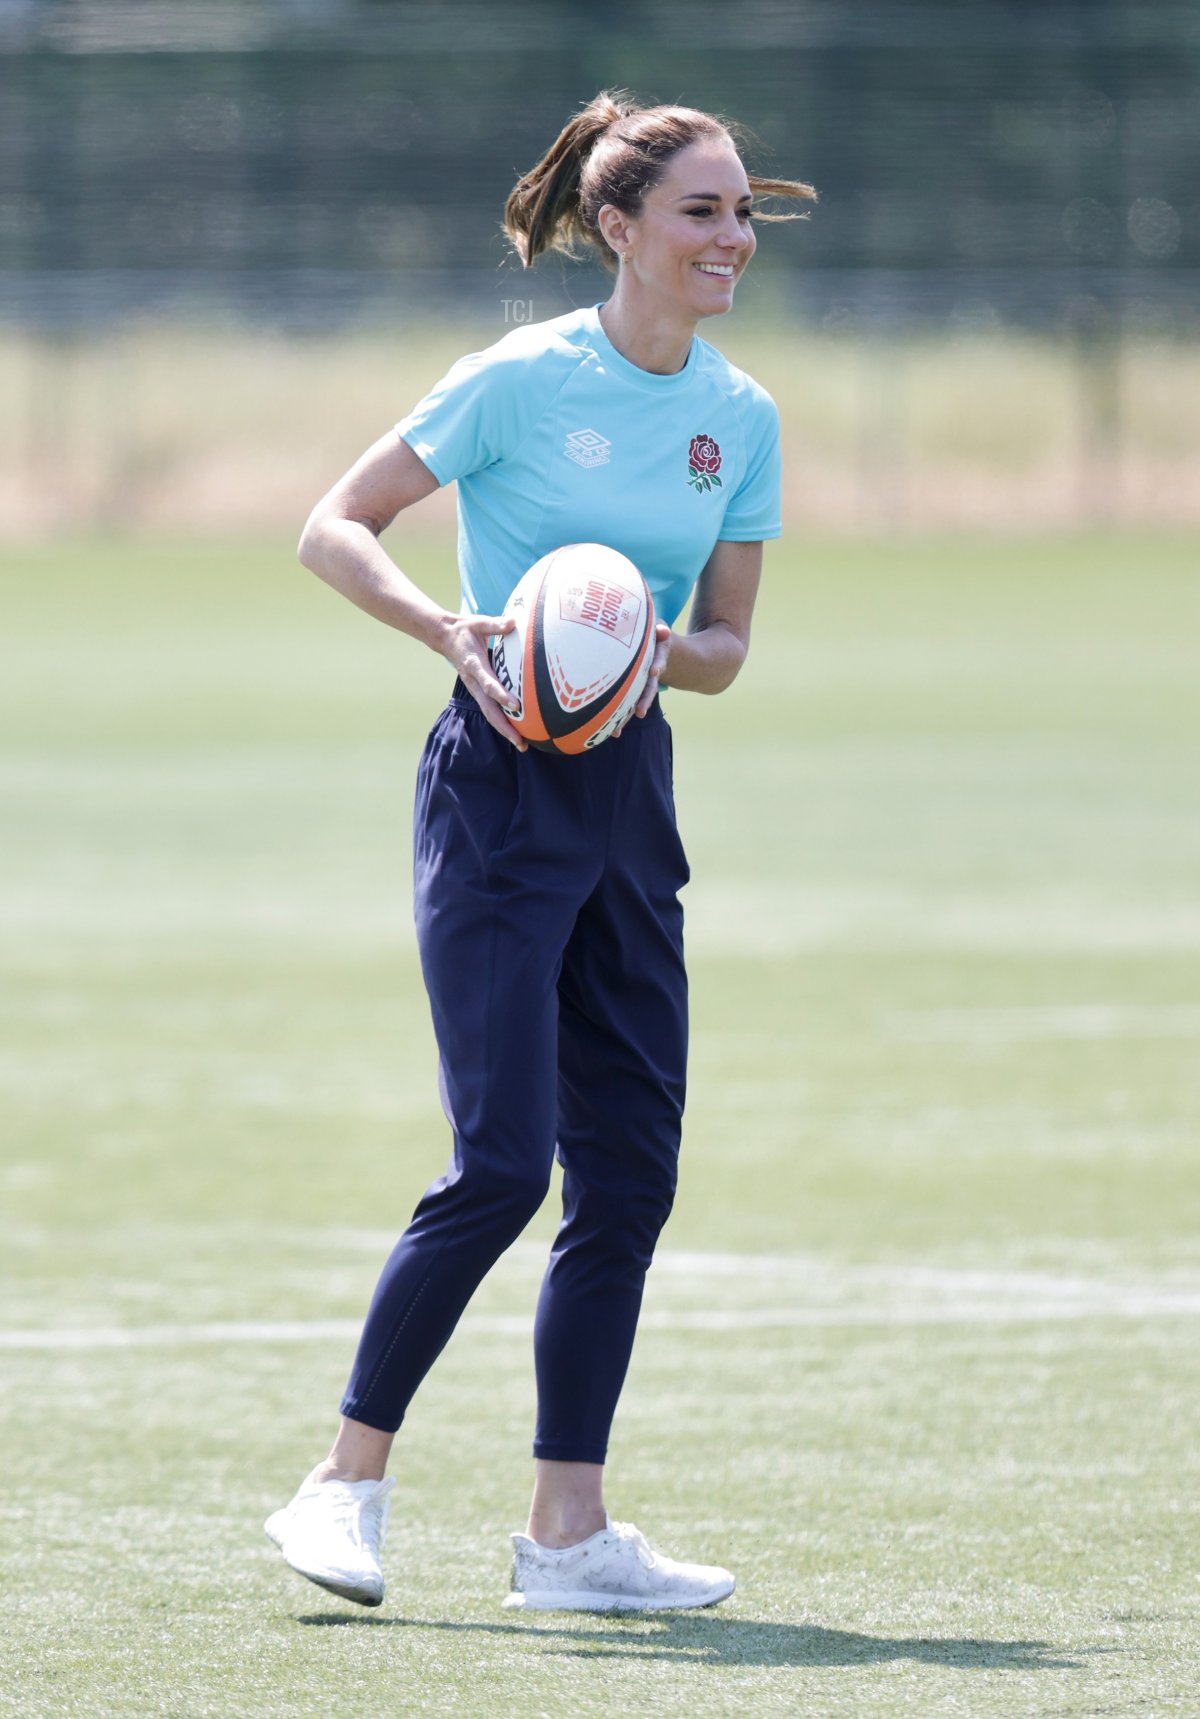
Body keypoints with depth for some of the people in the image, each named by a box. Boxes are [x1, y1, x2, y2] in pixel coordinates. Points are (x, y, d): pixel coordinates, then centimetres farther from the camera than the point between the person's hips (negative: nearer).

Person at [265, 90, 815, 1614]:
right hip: (500, 786, -7)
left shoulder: (743, 417, 8)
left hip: (628, 788, 7)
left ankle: (567, 1534, 8)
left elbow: (725, 645, 13)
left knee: (630, 1171, 3)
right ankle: (346, 1481, -1)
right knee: (502, 1159, -13)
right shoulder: (523, 380, -10)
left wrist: (660, 651, -9)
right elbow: (332, 530, -5)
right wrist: (450, 628, -20)